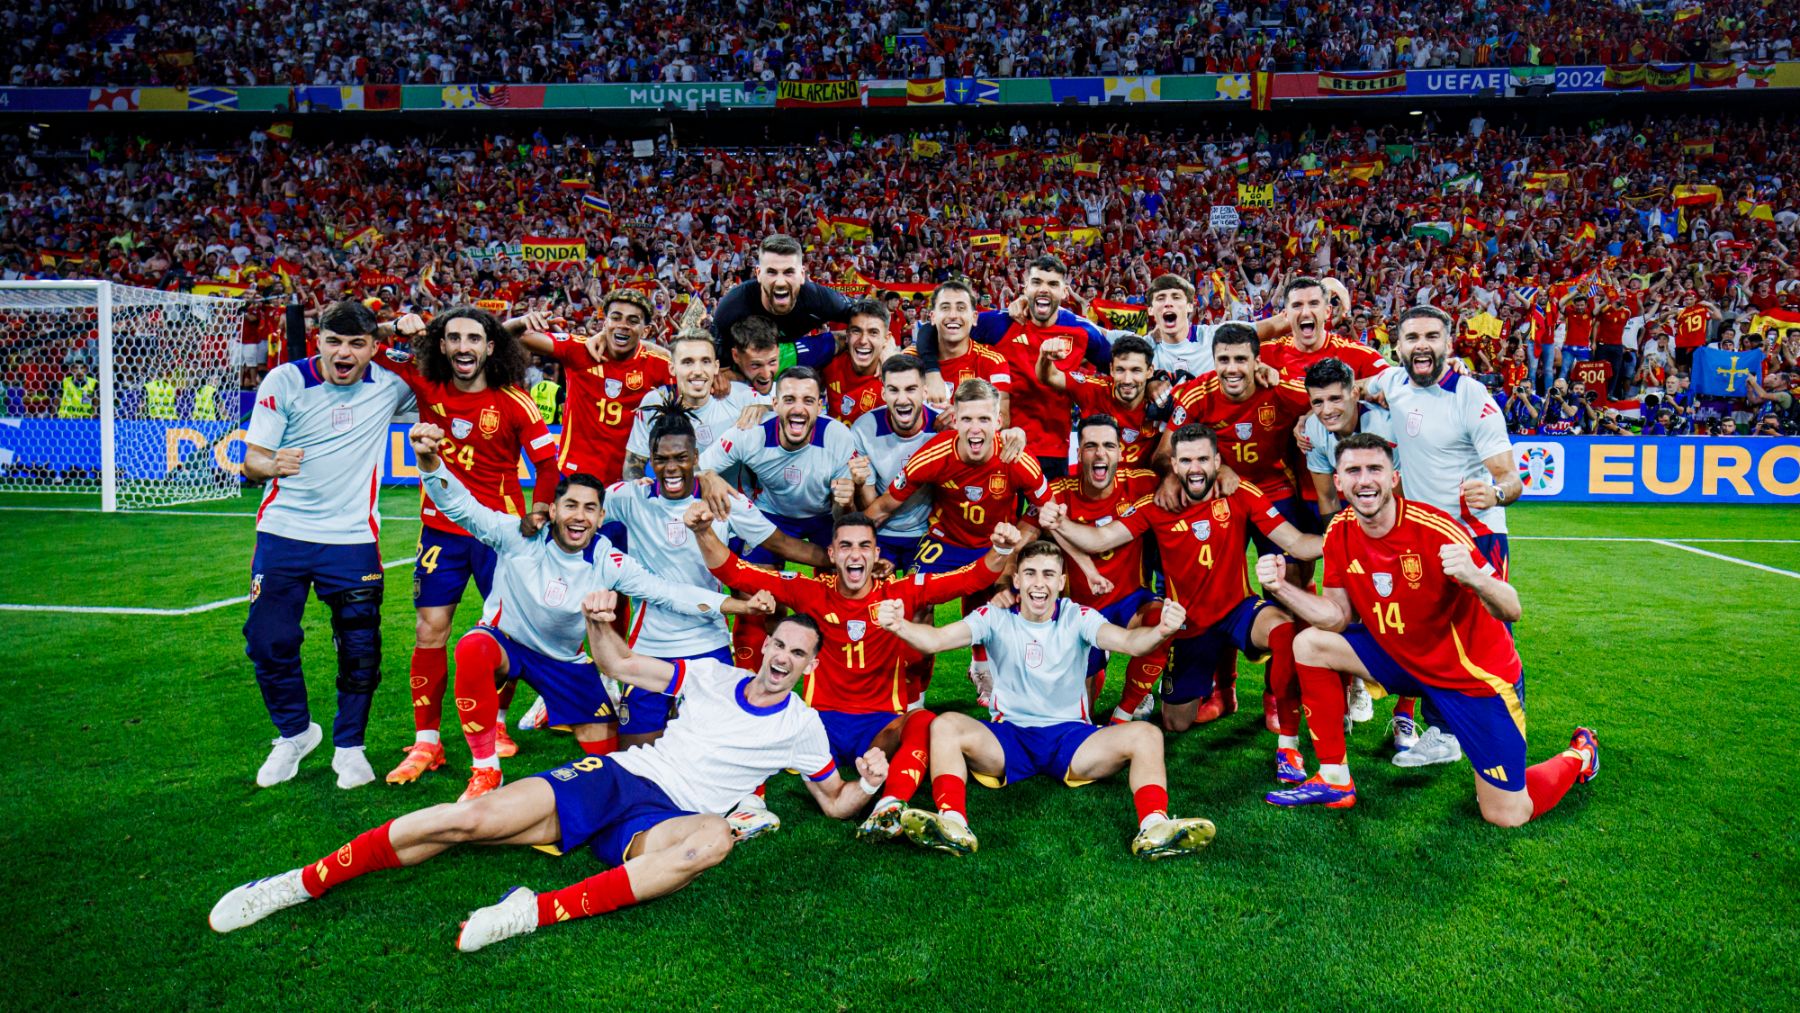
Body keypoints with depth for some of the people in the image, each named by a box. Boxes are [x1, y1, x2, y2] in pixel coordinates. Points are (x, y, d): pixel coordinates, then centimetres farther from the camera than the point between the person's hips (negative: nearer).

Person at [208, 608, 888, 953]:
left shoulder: (802, 726, 11)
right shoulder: (712, 676, 14)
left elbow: (836, 804, 15)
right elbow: (621, 666, 18)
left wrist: (866, 785, -9)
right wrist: (599, 623, -3)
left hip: (663, 817, -2)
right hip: (616, 776, 2)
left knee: (713, 837, -40)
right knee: (470, 819, -18)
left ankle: (543, 911, -45)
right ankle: (301, 883, -5)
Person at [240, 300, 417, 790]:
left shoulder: (388, 384, -1)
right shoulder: (284, 380, -3)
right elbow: (252, 459, -2)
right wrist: (270, 464, -27)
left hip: (353, 537, 0)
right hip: (283, 531, 0)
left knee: (360, 648, 0)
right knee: (268, 640, 0)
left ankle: (349, 745, 20)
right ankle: (294, 732, 25)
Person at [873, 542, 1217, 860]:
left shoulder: (1078, 618, -2)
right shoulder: (995, 617, -2)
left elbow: (1129, 641, -20)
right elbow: (935, 640, -17)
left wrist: (1160, 631, -44)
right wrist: (899, 625, -39)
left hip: (1071, 735, 1)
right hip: (1007, 738, 0)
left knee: (1145, 735, -22)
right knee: (945, 725, -28)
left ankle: (1154, 827, -37)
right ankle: (952, 823, -43)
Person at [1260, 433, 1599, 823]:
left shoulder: (1434, 529, -27)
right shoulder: (1340, 532, -9)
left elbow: (1511, 611, -26)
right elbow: (1337, 616, -4)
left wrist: (1474, 577, -47)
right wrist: (1281, 587, -19)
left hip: (1475, 674, -5)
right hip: (1402, 658, 6)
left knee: (1506, 816, -4)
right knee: (1310, 644, -8)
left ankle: (1579, 756, 30)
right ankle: (1334, 781, 3)